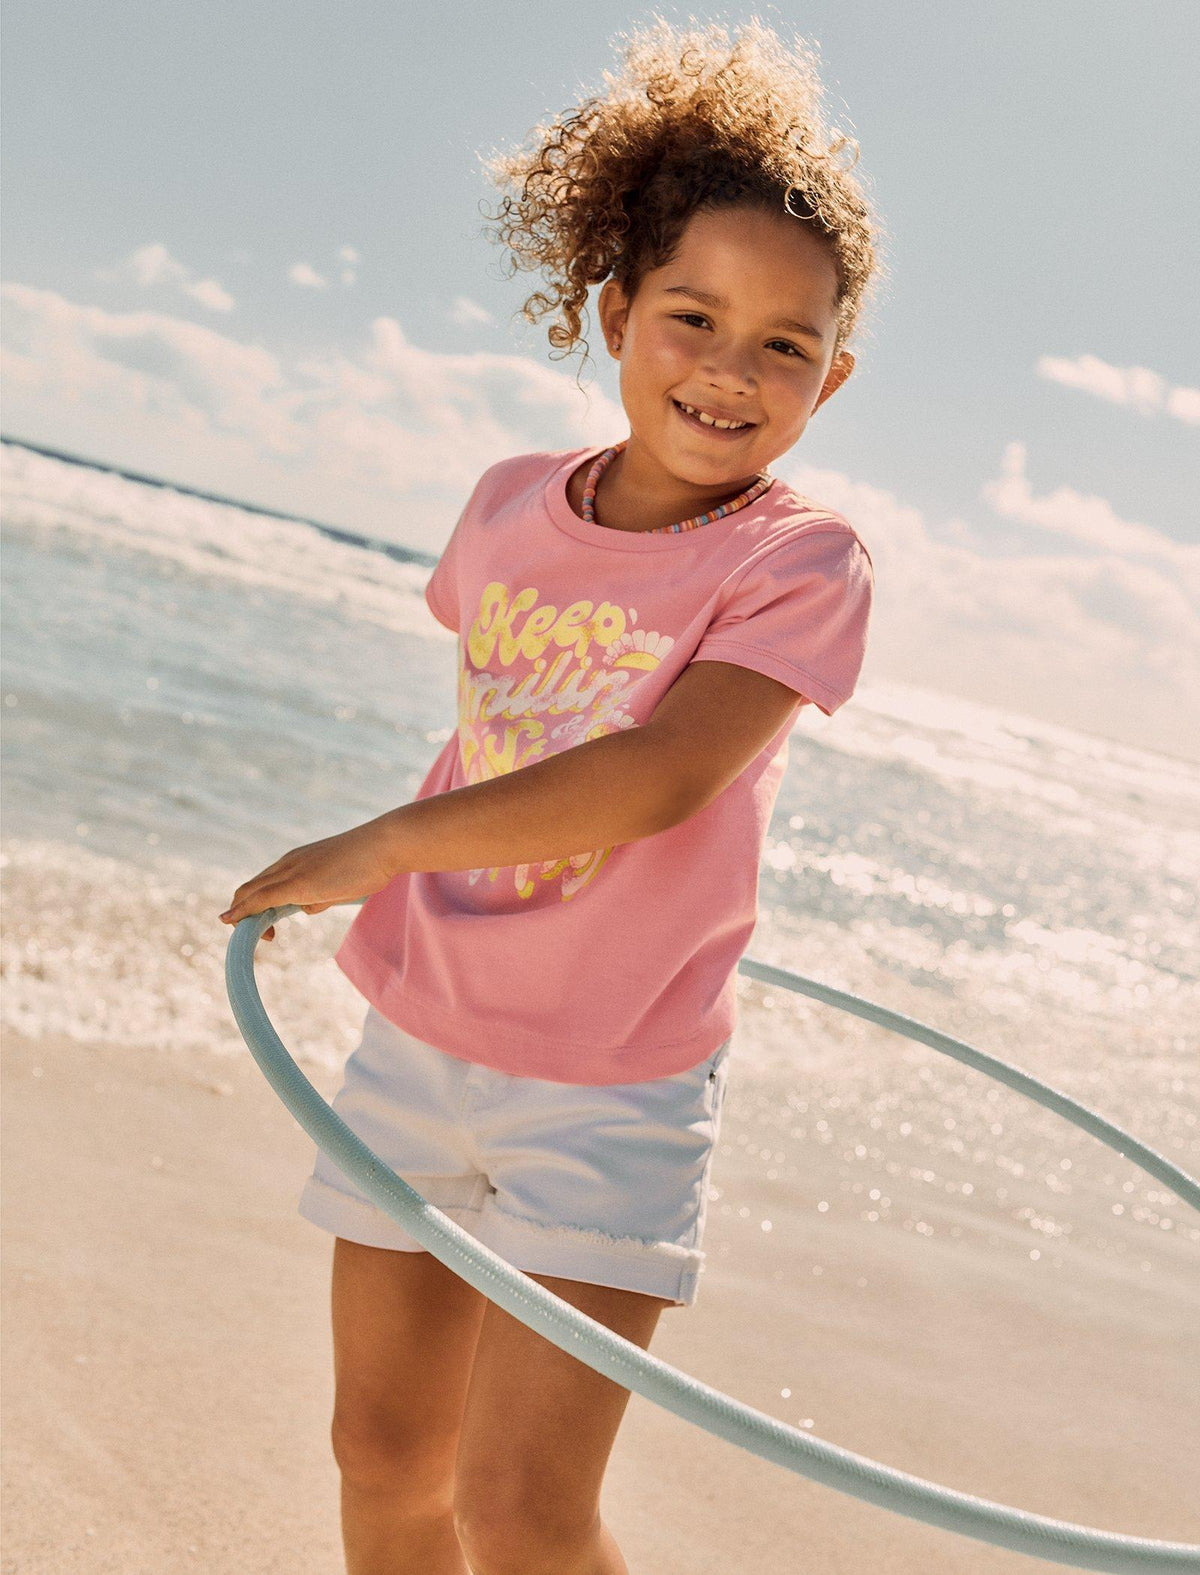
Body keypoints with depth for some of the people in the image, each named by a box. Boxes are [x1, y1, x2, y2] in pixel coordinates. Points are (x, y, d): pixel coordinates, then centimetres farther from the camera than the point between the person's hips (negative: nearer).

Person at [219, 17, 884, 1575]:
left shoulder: (803, 558, -14)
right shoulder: (515, 502, 1)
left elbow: (663, 773, -27)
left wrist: (389, 843, -25)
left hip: (611, 1089, -5)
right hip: (421, 1036, 5)